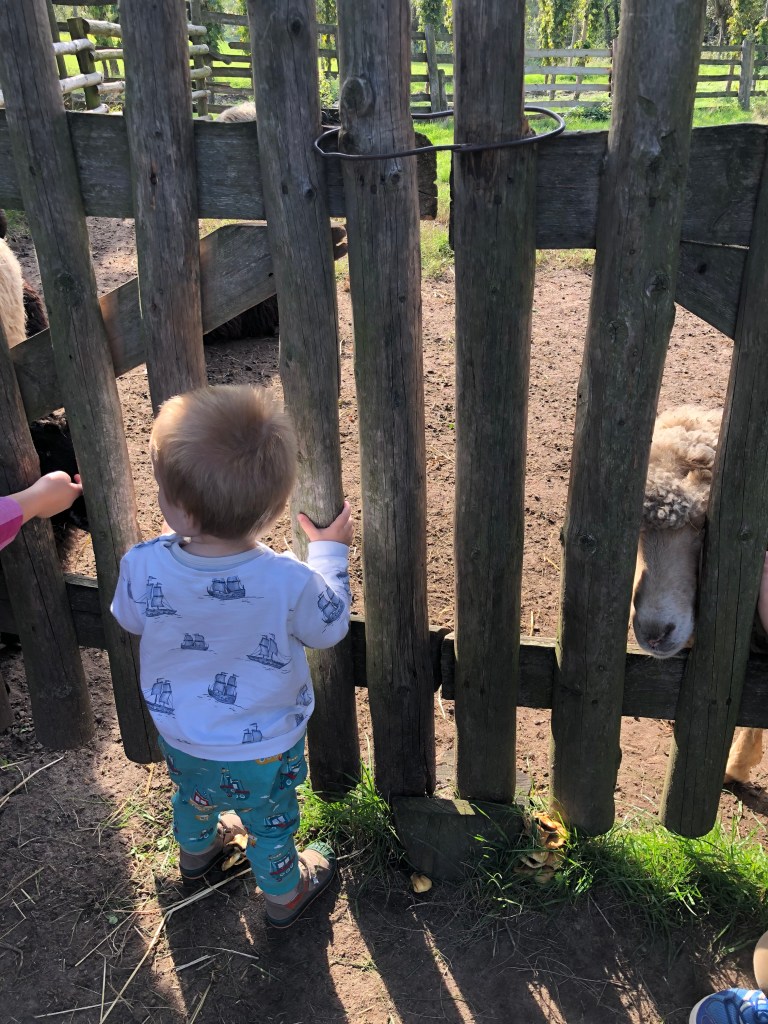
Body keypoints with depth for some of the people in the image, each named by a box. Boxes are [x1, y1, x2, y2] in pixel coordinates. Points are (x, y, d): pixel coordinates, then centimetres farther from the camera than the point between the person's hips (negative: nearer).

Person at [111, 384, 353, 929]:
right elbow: (331, 627, -14)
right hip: (264, 748, -3)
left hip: (178, 735, 3)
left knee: (193, 795, 36)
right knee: (270, 822, 26)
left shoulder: (143, 567, -31)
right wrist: (330, 551, -3)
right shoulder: (291, 582, -37)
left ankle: (197, 853, 66)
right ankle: (285, 893, 54)